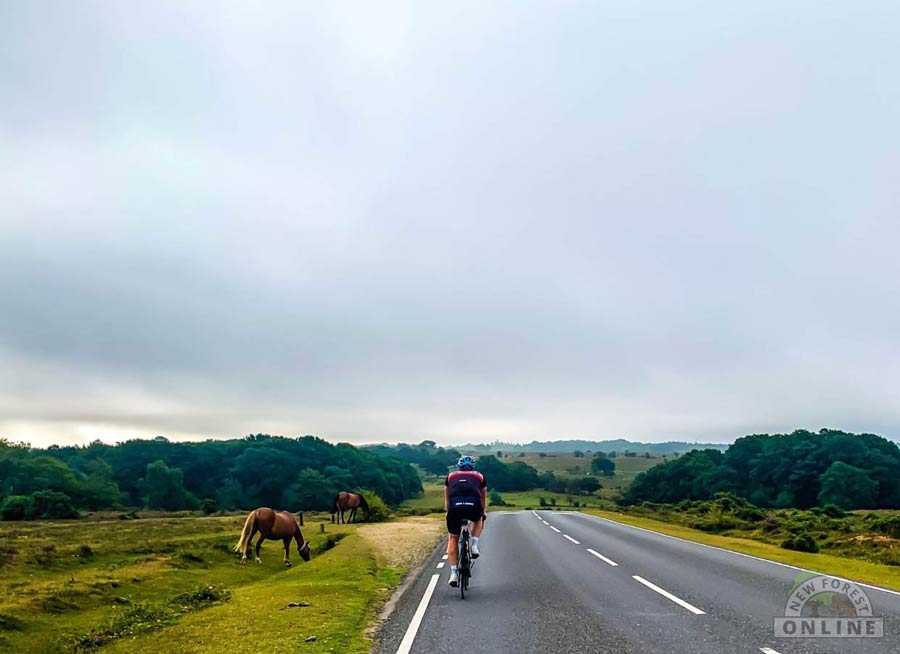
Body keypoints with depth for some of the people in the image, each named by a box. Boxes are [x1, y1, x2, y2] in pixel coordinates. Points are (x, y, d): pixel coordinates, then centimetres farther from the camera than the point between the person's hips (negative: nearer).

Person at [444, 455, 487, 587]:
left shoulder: (451, 476, 30)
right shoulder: (479, 476, 30)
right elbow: (483, 500, 37)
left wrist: (449, 512, 47)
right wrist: (483, 515, 52)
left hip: (455, 506, 0)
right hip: (473, 505, 0)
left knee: (453, 539, 20)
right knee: (477, 520, 36)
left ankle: (453, 573, 12)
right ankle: (474, 546, 18)